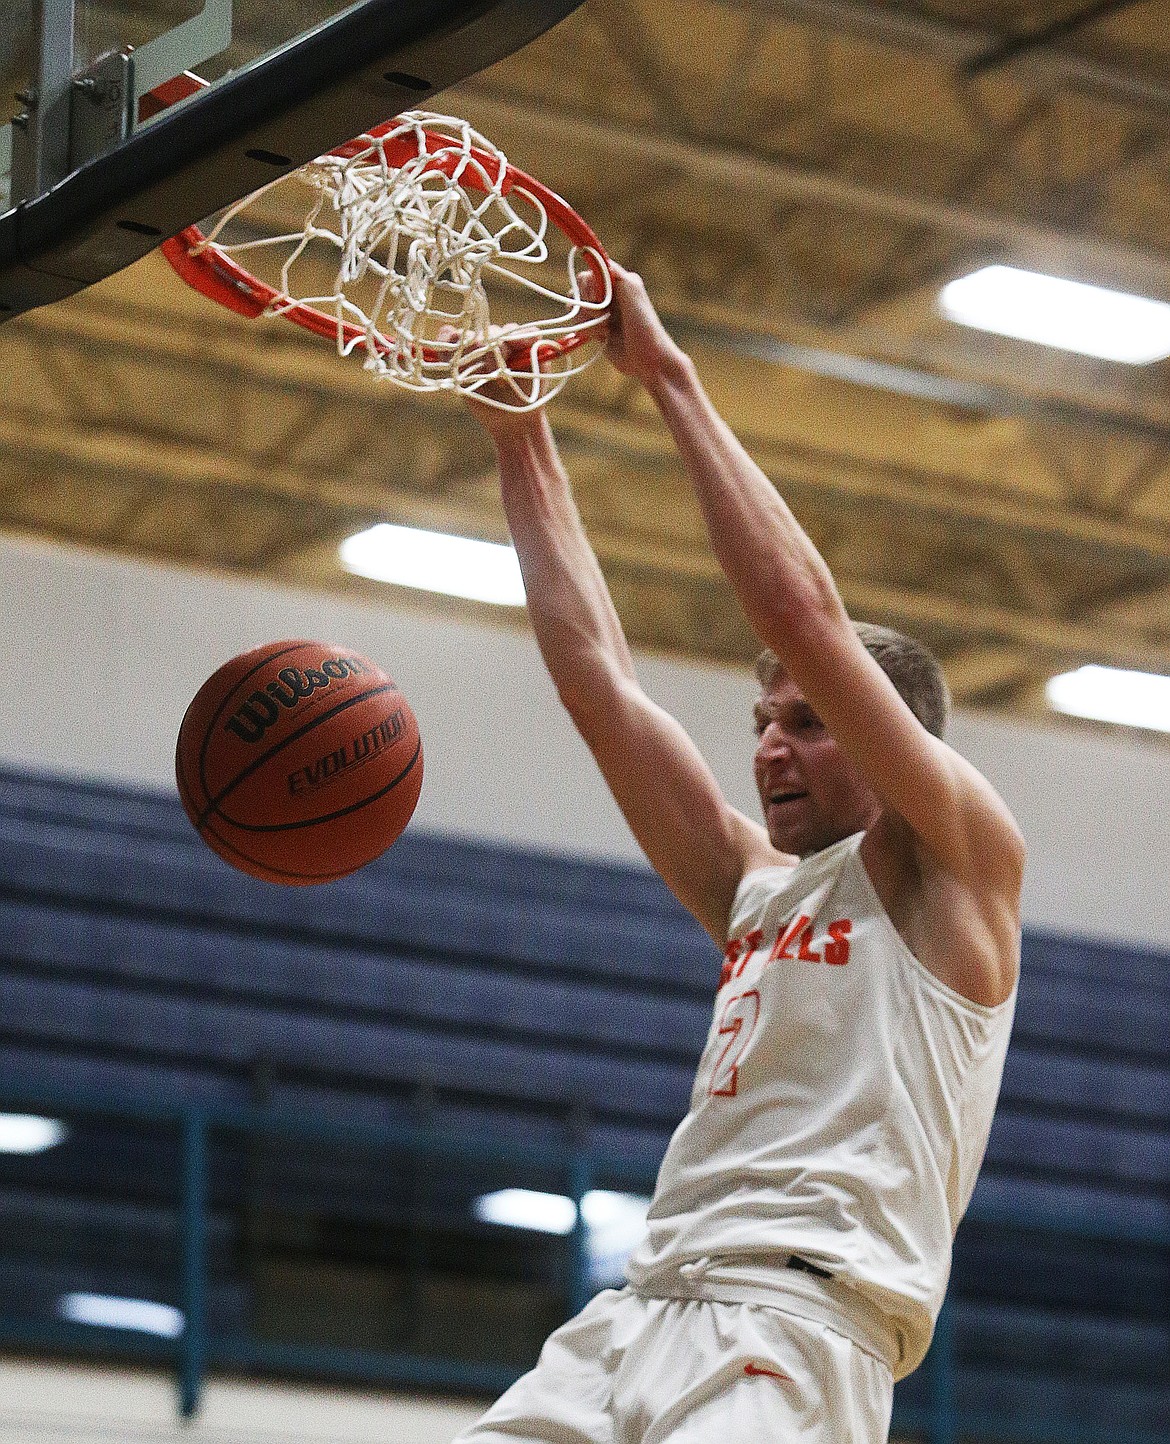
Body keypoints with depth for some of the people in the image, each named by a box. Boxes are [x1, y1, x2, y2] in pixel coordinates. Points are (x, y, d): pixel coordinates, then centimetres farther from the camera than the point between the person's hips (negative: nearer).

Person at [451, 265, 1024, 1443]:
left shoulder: (954, 862, 7)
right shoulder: (755, 886, 27)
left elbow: (804, 614, -3)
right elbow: (597, 681, 24)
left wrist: (669, 379, 2)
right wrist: (523, 448, 22)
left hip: (799, 1318, -7)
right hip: (645, 1316, 7)